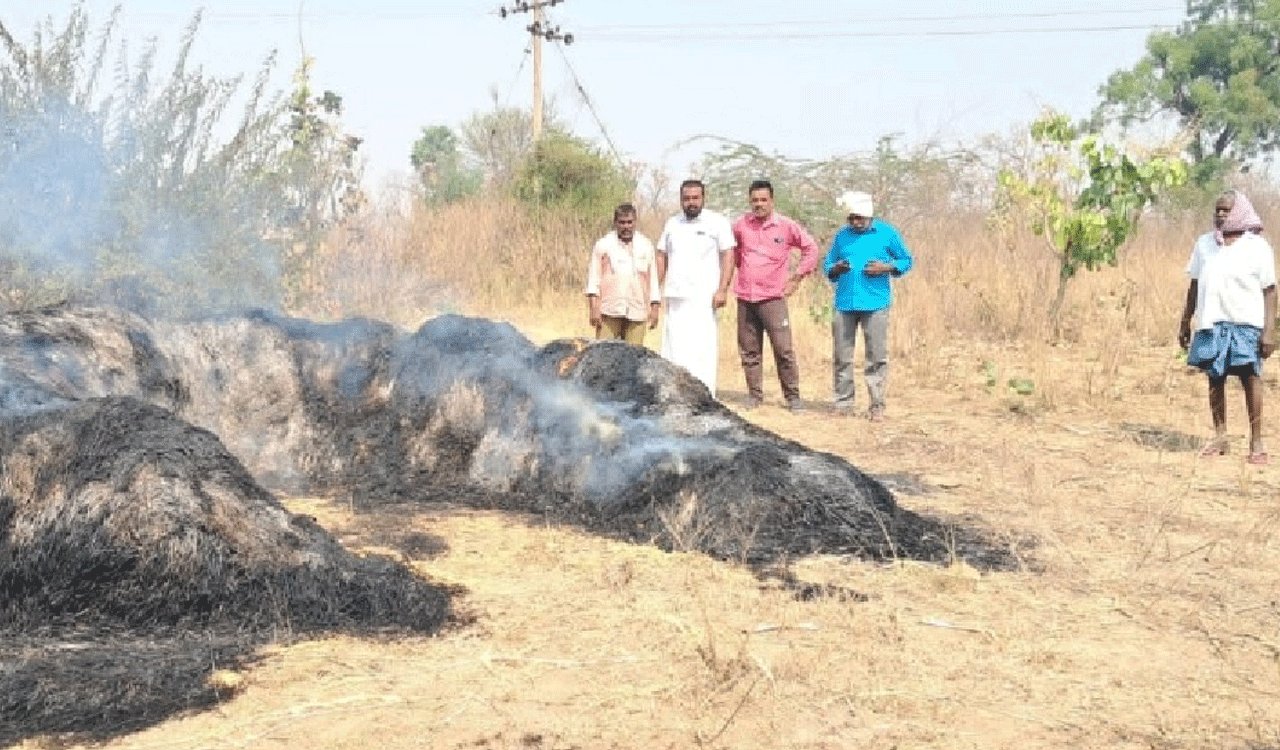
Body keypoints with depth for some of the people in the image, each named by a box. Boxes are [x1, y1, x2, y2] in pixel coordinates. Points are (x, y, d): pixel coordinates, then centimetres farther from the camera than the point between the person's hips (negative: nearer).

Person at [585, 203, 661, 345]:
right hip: (609, 312, -2)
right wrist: (594, 308, -6)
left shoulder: (646, 246, 14)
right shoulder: (603, 245, 6)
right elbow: (594, 278, 3)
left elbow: (653, 278, 16)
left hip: (637, 312, 2)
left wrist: (655, 308, 11)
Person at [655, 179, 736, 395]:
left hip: (703, 297, -5)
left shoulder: (717, 222, 2)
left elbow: (728, 256, -3)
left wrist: (722, 290, -13)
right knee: (674, 349, 2)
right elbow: (662, 257, 18)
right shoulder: (672, 223, 16)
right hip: (675, 297, 5)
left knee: (702, 349, -10)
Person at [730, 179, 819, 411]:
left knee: (784, 350, -7)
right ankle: (754, 394, 17)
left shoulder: (786, 226, -1)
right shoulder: (740, 225, 6)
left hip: (772, 297, -3)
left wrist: (797, 276, 4)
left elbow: (811, 248, 7)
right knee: (749, 351, 6)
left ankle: (792, 396, 1)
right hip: (745, 298, 3)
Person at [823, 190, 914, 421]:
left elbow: (906, 260, 11)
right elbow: (827, 265, 19)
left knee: (877, 357, -3)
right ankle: (843, 403, 12)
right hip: (844, 304, 3)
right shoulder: (841, 236, 13)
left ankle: (877, 406, 4)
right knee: (841, 356, 3)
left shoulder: (887, 233, 5)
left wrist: (887, 268, -8)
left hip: (875, 304, -3)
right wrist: (836, 269, -5)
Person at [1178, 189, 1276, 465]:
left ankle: (1256, 441, 0)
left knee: (1250, 377, -5)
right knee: (1214, 378, 6)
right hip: (1211, 322, 4)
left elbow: (1269, 291, -3)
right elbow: (1194, 286, 16)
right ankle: (1220, 437, 17)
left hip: (1246, 323, -4)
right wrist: (1185, 323, 15)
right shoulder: (1204, 243, 11)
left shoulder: (1257, 247, -1)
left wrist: (1269, 330, -11)